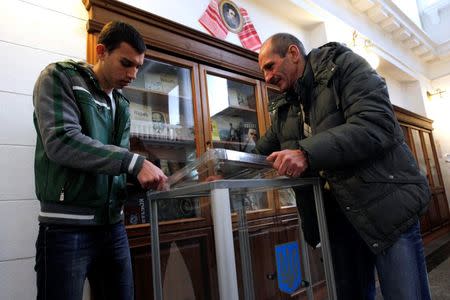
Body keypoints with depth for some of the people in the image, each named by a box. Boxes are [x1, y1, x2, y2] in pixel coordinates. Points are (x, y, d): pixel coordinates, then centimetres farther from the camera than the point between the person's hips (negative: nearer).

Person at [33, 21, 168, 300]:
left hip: (113, 226, 6)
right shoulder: (59, 77, -4)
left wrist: (146, 178, -6)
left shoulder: (122, 105, 13)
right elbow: (61, 141, -20)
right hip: (66, 227, -6)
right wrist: (134, 162, -25)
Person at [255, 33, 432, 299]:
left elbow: (376, 125, -22)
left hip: (385, 202, -5)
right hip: (336, 212, 6)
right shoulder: (284, 109, 12)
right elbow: (261, 153, 19)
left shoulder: (345, 65, -7)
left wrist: (307, 153, -31)